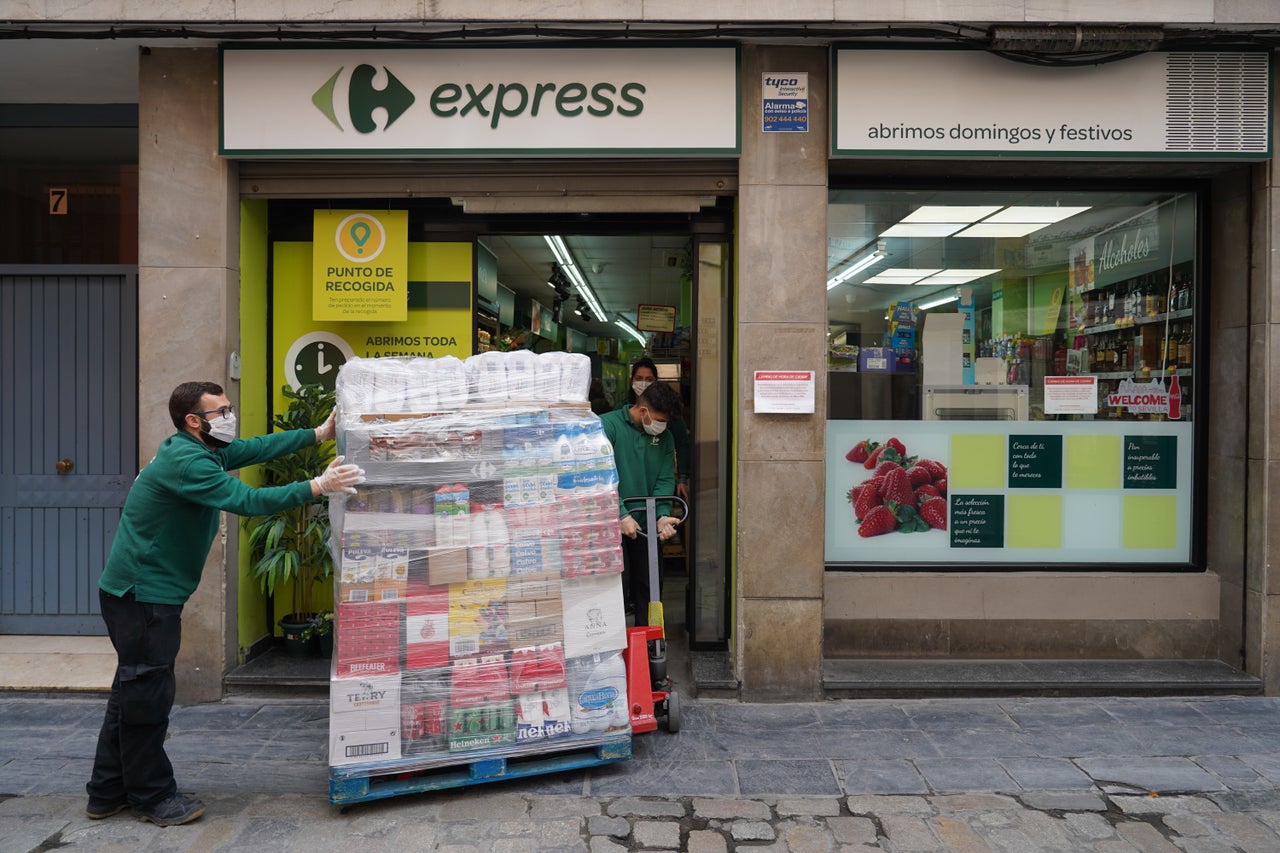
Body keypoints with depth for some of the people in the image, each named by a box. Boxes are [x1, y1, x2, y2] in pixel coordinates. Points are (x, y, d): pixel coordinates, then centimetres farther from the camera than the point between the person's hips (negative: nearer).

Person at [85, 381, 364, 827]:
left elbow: (257, 448, 10)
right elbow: (246, 501, -29)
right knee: (147, 694, 0)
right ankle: (153, 797, 14)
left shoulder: (202, 451, 9)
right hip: (142, 594, -11)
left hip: (144, 591, 11)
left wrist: (318, 434, 9)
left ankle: (107, 794, 29)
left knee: (132, 692, 18)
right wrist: (317, 486, -28)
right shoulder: (184, 462, -23)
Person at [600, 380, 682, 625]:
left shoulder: (664, 437, 6)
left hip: (646, 523, 6)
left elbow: (665, 480, 2)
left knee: (650, 584, 11)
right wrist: (622, 515, -23)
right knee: (619, 583, -4)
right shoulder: (609, 425, -12)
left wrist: (663, 515, -15)